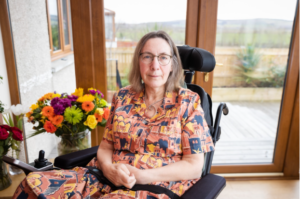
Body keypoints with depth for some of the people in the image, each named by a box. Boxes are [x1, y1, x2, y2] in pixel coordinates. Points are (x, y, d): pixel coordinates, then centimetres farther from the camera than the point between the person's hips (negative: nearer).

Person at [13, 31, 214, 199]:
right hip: (107, 180, 4)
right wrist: (109, 169, -13)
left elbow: (194, 166, -5)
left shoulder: (188, 102, -1)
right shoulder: (123, 97, 8)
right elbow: (105, 147, 10)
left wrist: (144, 176, -16)